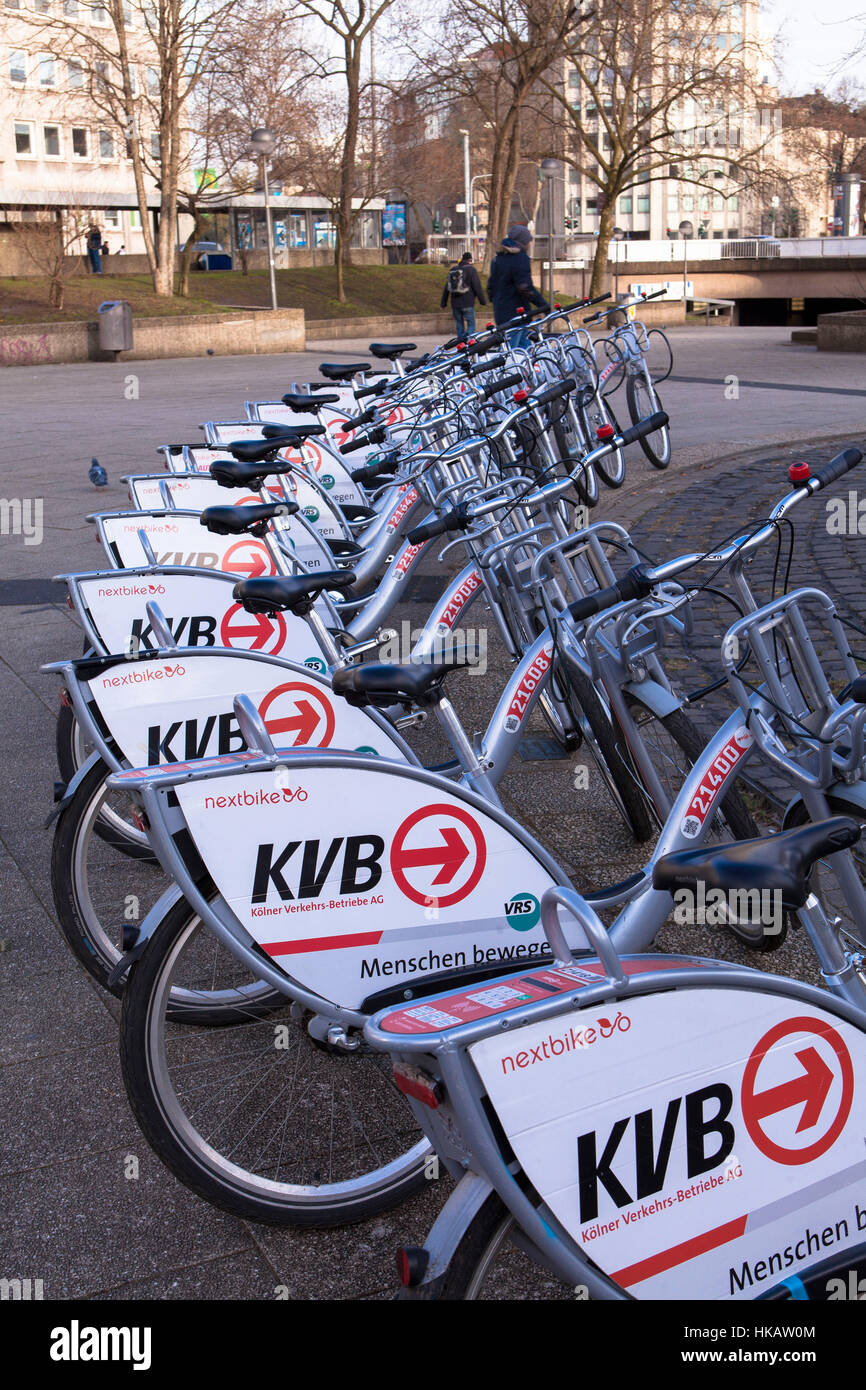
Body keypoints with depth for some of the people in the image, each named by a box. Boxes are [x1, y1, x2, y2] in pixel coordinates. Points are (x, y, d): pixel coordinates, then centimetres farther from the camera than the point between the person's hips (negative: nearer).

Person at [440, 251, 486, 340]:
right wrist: (482, 300, -1)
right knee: (471, 324, -1)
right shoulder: (471, 269, -5)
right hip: (468, 304, -5)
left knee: (459, 325, 13)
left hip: (455, 304, 5)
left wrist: (443, 303, 22)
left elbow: (446, 288, 16)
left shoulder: (453, 270, 11)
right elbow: (477, 287, -8)